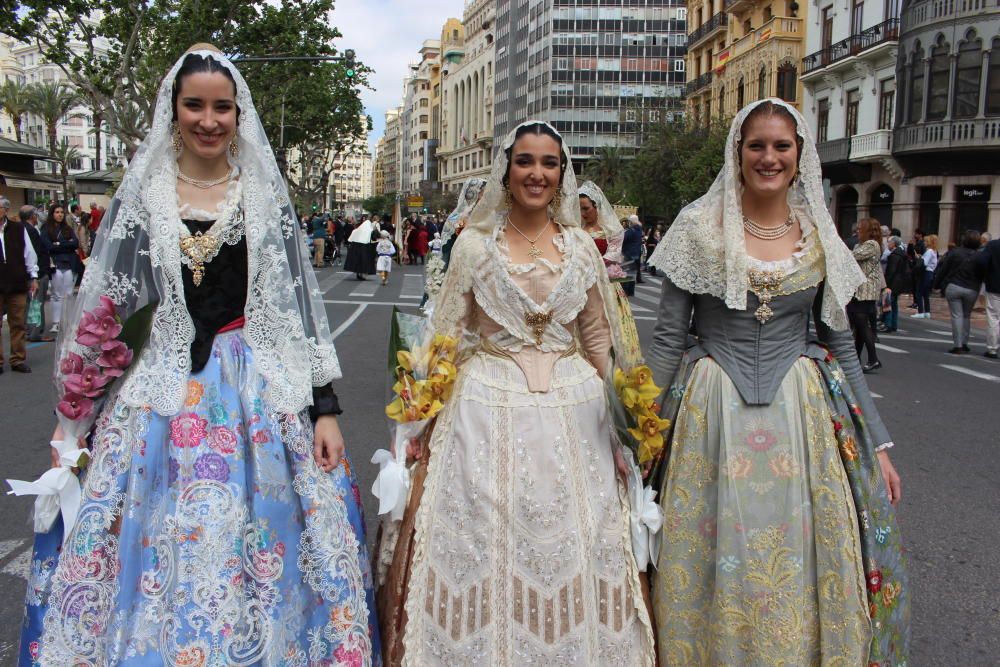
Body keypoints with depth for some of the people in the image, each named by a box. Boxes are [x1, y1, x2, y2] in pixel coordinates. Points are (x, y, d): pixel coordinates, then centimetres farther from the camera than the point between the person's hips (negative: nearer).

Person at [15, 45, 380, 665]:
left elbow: (302, 303, 3)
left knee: (260, 550, 3)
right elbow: (101, 310, 7)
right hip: (168, 393, 1)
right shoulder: (142, 196, 5)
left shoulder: (266, 195, 4)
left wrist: (325, 407, -3)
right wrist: (75, 419, 4)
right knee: (159, 552, 4)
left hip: (264, 392, 0)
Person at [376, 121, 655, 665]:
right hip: (488, 407, -1)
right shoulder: (474, 244, 0)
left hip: (572, 409, 2)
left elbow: (598, 338, 11)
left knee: (569, 546, 7)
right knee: (483, 544, 4)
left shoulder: (582, 247, 6)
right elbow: (446, 336, 2)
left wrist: (619, 410, 8)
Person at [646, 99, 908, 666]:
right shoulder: (699, 227, -3)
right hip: (714, 414, -2)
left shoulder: (821, 236, 5)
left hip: (803, 414, 2)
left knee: (802, 565, 8)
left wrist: (878, 443, 8)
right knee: (717, 567, 6)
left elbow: (842, 345, 10)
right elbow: (669, 336, -1)